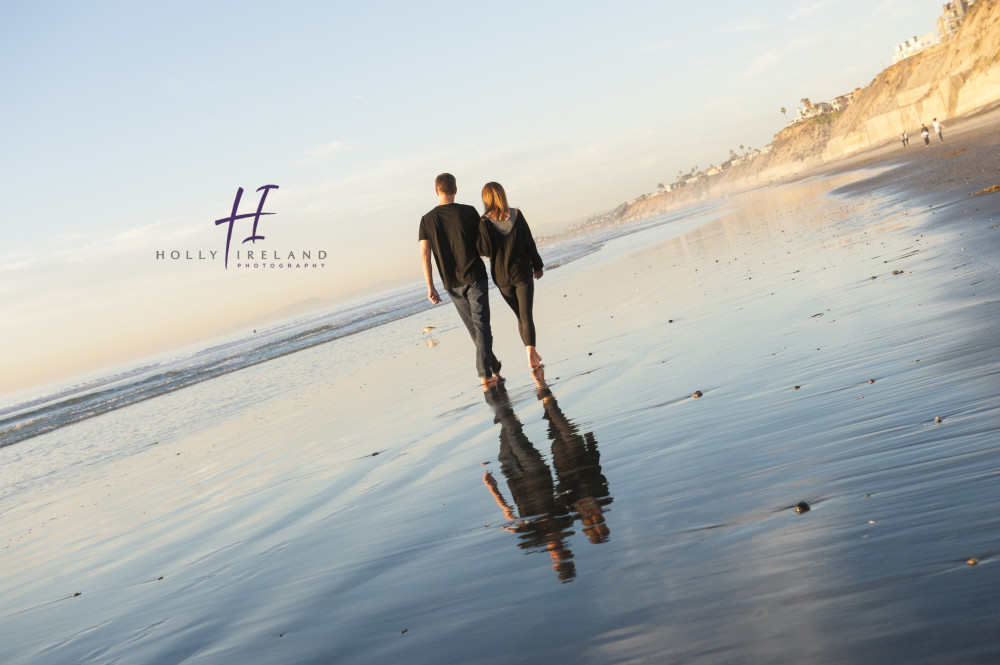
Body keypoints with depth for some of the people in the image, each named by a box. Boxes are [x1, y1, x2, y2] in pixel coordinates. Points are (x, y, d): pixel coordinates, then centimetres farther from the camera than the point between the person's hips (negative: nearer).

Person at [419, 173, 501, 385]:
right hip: (475, 277, -3)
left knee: (473, 328, 16)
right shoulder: (468, 212, -6)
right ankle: (485, 372, -10)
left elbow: (424, 254, -6)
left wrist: (430, 287, -3)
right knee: (481, 325, -1)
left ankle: (493, 365, 28)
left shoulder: (427, 220, -1)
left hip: (452, 283, 3)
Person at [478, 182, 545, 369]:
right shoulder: (516, 215, -6)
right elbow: (529, 242, -2)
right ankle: (530, 352, -19)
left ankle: (532, 354, 21)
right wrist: (537, 265, 9)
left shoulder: (485, 222, -12)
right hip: (522, 273, -1)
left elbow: (485, 250, -14)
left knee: (520, 316, 16)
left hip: (502, 278, 1)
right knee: (526, 315, 0)